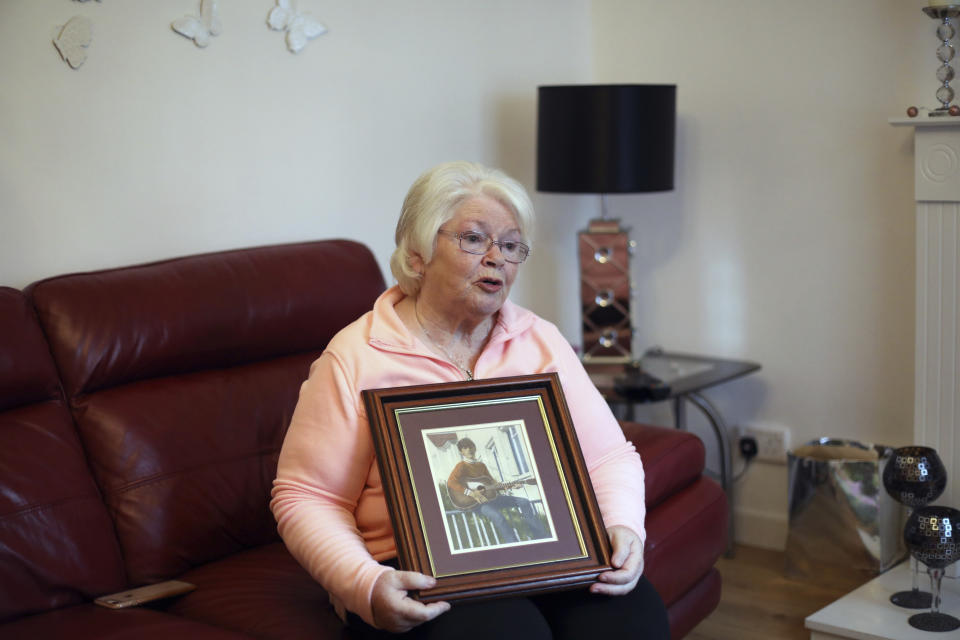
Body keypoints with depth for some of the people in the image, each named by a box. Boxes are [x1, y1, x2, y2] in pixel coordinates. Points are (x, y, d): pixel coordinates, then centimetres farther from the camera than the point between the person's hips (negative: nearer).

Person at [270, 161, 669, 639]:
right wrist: (366, 586, -21)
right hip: (423, 577, -4)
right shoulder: (355, 358, -1)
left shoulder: (541, 341, 14)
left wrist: (624, 529, -9)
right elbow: (306, 497, -4)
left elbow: (609, 455, 13)